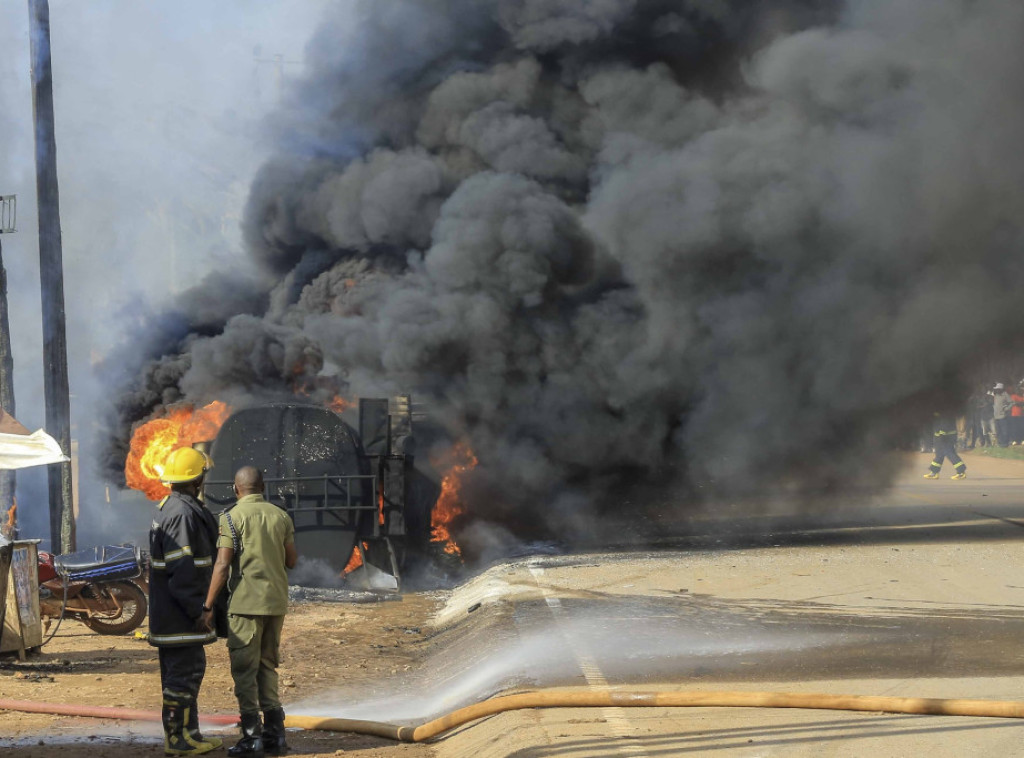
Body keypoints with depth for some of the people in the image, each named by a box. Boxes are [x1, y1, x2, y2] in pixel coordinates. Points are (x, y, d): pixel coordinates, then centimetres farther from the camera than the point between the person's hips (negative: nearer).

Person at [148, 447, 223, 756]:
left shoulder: (171, 508, 15)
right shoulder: (182, 513, -19)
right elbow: (181, 569, -24)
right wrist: (197, 611, -21)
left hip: (171, 613, 11)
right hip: (180, 612, -11)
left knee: (183, 671, 15)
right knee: (185, 672, -7)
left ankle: (188, 733, 21)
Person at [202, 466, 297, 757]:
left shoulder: (232, 517, -7)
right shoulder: (281, 516, 7)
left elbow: (222, 566, -13)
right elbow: (291, 561, 10)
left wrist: (208, 606, -9)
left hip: (246, 602, -5)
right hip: (276, 602, 5)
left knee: (245, 670, 0)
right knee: (267, 667, 14)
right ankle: (275, 734, 10)